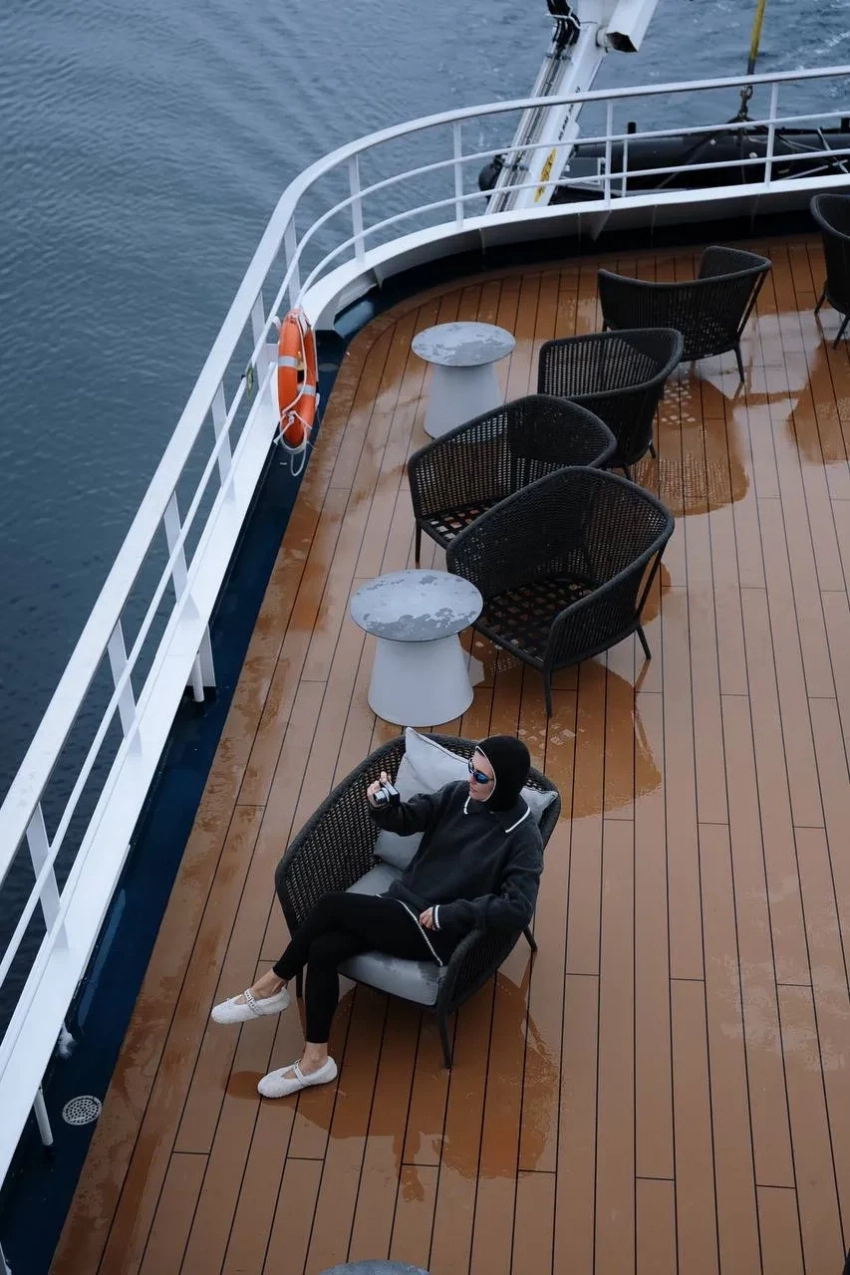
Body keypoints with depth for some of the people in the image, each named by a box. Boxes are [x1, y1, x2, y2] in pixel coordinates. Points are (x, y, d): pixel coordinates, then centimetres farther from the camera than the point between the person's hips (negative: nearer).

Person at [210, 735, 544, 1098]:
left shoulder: (523, 836, -16)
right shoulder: (459, 794, 3)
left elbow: (518, 908, -23)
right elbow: (407, 819, 7)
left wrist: (451, 913, -24)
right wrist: (381, 805, -16)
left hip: (437, 933, -7)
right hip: (403, 907, 7)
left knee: (332, 906, -20)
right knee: (323, 949, -17)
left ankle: (272, 985, -1)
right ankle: (315, 1060, -3)